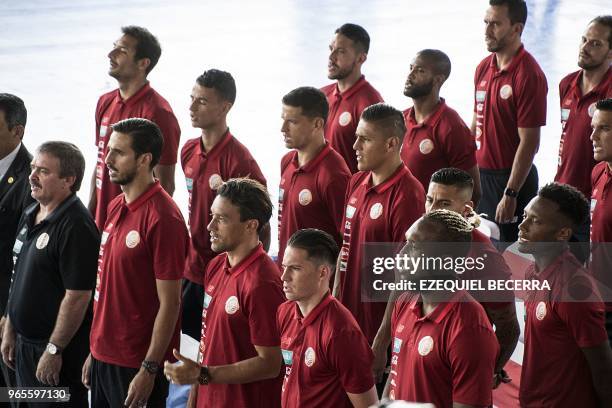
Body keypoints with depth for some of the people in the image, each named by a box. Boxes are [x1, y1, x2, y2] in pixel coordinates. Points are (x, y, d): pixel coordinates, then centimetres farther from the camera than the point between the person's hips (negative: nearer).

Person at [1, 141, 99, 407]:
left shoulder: (76, 226, -20)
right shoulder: (30, 216, 8)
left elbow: (77, 297, -22)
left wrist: (54, 350, -19)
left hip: (59, 349, -9)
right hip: (25, 343, 9)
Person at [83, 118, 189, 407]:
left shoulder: (162, 219, -17)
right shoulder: (116, 207, 8)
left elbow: (169, 303, -17)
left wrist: (148, 371, -17)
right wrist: (95, 352, 15)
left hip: (137, 363, -8)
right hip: (104, 357, 8)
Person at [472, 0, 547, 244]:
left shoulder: (529, 75, -15)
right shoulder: (483, 68, 9)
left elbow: (529, 142, -17)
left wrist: (510, 194, -19)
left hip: (513, 179, -8)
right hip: (481, 176, 8)